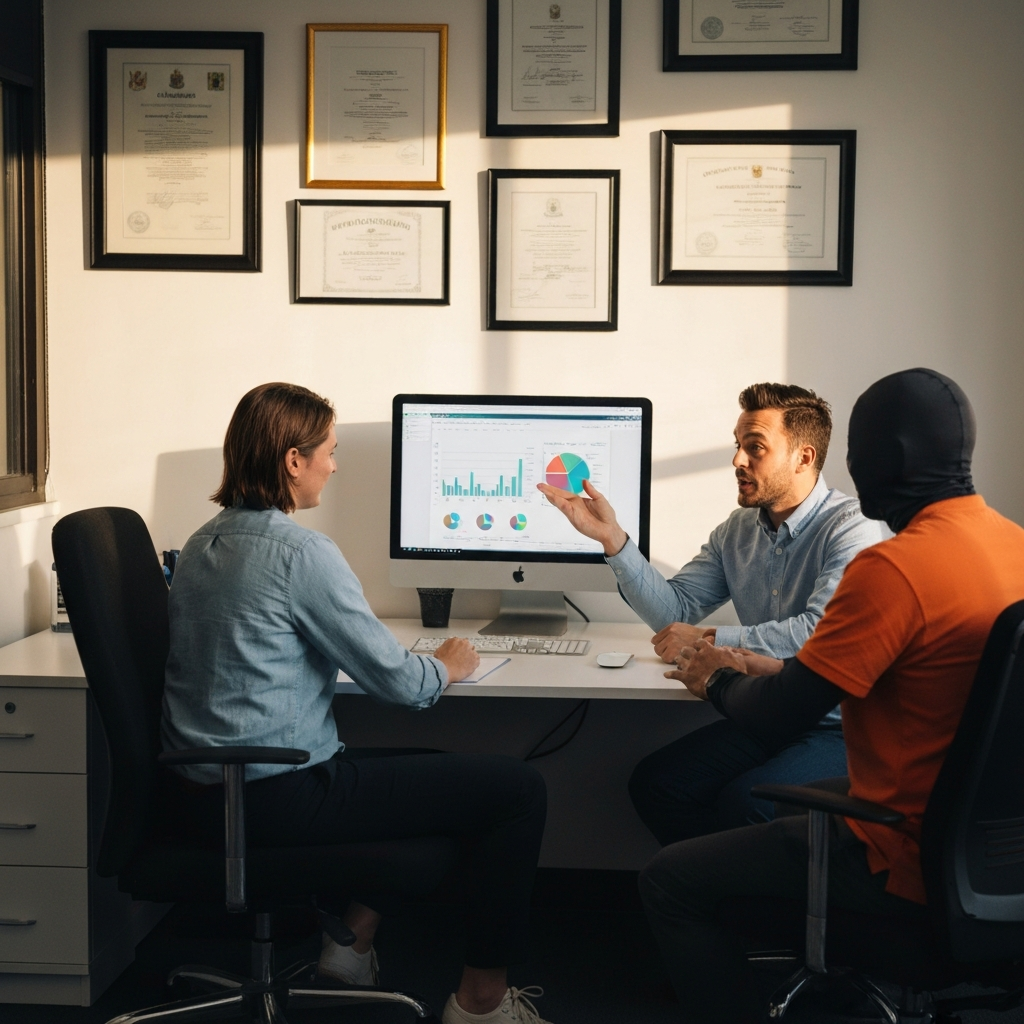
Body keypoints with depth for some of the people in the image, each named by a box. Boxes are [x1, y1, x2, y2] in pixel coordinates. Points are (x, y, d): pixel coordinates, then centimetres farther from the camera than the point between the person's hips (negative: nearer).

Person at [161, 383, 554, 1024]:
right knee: (518, 790, -3)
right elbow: (394, 679, -13)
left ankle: (355, 938, 26)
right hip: (276, 797, -10)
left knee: (423, 767, 29)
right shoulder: (302, 553, -17)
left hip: (206, 793, 10)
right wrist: (448, 667, 8)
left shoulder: (203, 544, 9)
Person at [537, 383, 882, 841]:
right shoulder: (738, 530, 10)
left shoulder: (850, 530, -14)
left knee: (742, 803, -29)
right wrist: (612, 537, -6)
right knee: (654, 782, -9)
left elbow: (820, 632, -27)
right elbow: (674, 610, 5)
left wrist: (711, 641, -17)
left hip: (836, 728, -7)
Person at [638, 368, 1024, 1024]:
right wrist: (776, 669, 10)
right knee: (785, 811, 32)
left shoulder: (895, 568, -25)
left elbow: (779, 718, -19)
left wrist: (721, 681, 3)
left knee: (669, 882, 0)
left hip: (911, 870, -9)